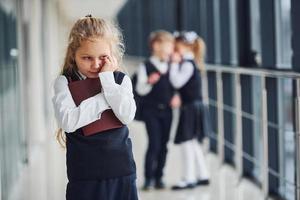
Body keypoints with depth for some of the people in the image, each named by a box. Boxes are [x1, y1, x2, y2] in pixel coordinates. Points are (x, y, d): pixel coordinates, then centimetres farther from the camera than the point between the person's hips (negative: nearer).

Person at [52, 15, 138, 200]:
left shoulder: (121, 80, 3)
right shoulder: (65, 82, -2)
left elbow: (127, 116, -14)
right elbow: (68, 122, -19)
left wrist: (107, 78, -12)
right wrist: (105, 99, -14)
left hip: (122, 171, 2)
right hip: (84, 174, -2)